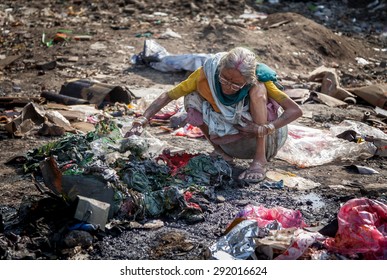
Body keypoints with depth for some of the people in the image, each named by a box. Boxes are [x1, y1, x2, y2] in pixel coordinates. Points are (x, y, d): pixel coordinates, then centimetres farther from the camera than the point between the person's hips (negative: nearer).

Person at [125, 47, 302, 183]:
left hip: (259, 138, -3)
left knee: (258, 88, -29)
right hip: (229, 139, 3)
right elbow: (168, 96, -19)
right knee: (192, 98, -16)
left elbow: (295, 110, -29)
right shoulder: (207, 73, -23)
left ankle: (260, 160, -27)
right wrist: (144, 118, -33)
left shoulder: (258, 79, -27)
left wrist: (265, 129, -42)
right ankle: (219, 151, 1)